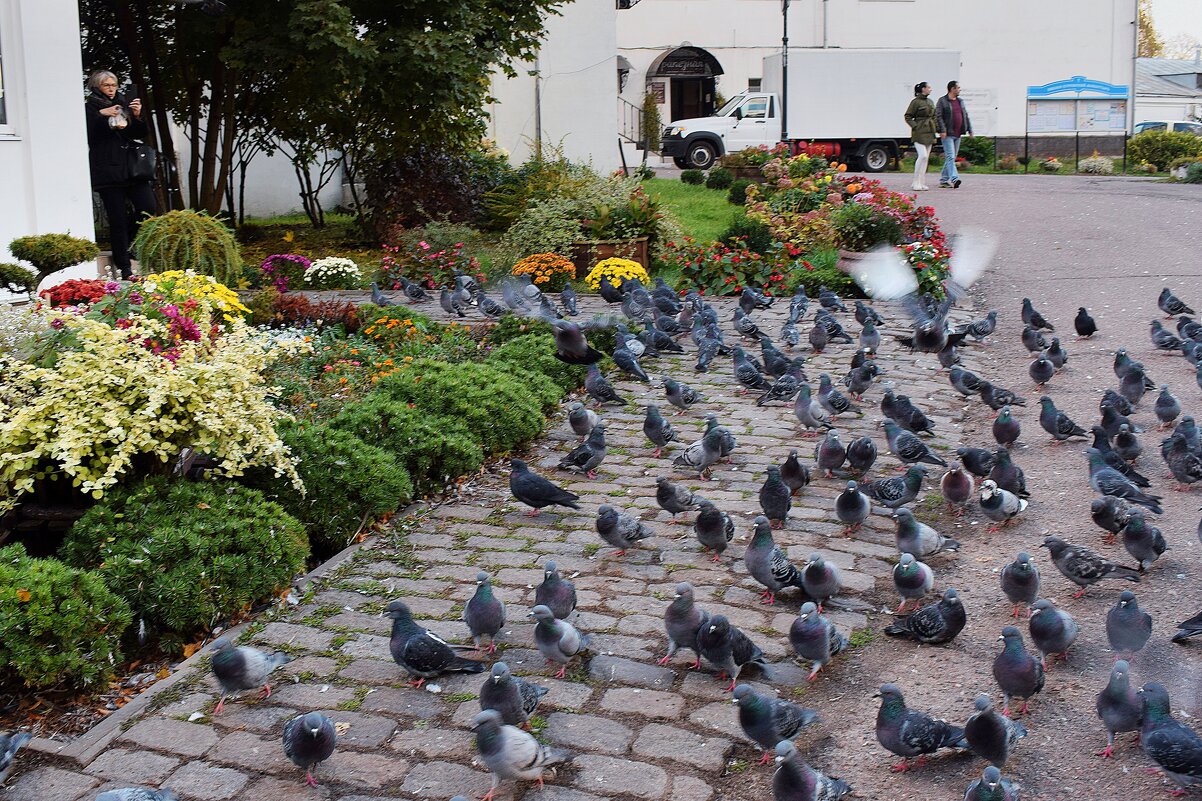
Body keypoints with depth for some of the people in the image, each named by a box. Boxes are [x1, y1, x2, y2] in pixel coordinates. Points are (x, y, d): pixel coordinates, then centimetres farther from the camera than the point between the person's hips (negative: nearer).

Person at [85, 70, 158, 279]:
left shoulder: (124, 105, 18)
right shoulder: (90, 108, 4)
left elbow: (142, 133, 16)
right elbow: (88, 134, -9)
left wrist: (137, 117, -2)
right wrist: (101, 115, -17)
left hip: (131, 167, 5)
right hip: (108, 171, -5)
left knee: (149, 207, -8)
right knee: (118, 220, -5)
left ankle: (129, 246, 16)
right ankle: (124, 268, -1)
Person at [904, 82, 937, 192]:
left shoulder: (930, 101, 15)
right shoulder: (916, 102, -7)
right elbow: (908, 117, -5)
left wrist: (935, 128, 12)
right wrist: (915, 127, -14)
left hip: (929, 133, 8)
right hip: (920, 133, -7)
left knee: (926, 158, 6)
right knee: (922, 156, -16)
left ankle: (922, 183, 10)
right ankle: (916, 183, -9)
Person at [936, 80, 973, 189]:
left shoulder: (960, 101, 16)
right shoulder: (942, 101, -5)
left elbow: (966, 116, 20)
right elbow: (938, 116, -11)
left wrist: (970, 130, 13)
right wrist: (942, 130, -21)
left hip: (957, 134, 7)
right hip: (947, 134, -7)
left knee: (952, 158, 9)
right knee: (950, 157, -15)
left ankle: (944, 180, 16)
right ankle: (954, 179, -25)